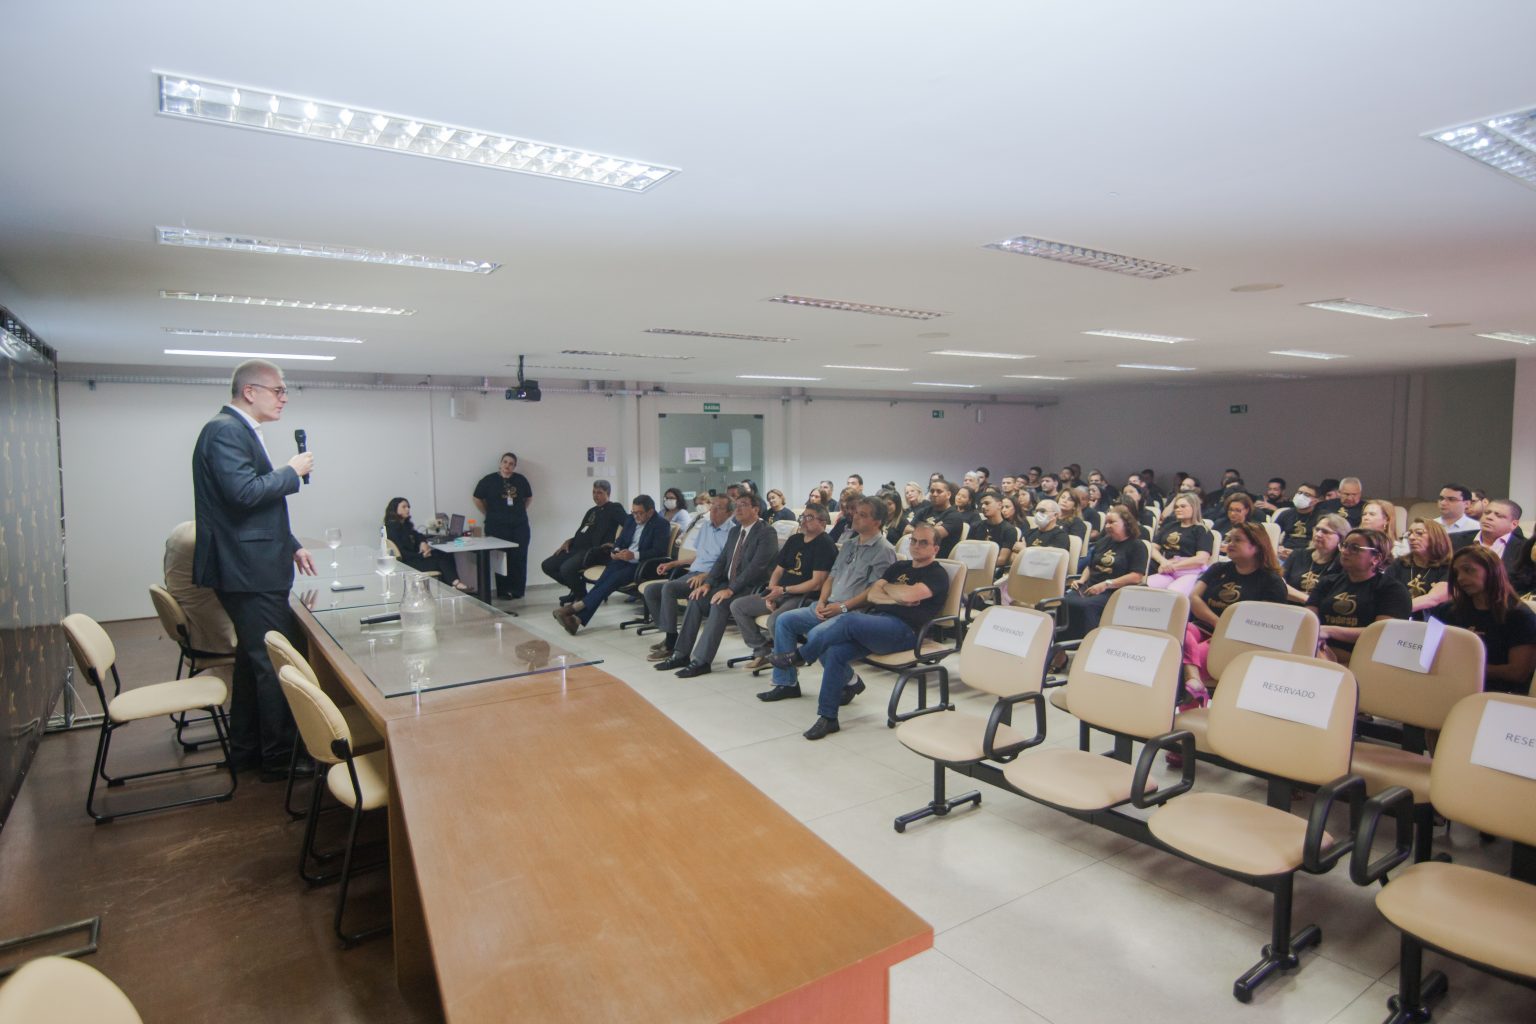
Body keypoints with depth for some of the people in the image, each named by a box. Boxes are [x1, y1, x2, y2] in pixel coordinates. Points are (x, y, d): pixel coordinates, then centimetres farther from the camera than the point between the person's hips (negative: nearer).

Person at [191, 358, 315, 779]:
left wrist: (292, 545, 19)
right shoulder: (224, 430, -14)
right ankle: (280, 756, 7)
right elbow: (244, 493, -26)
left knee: (255, 660, 18)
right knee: (278, 663, -4)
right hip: (248, 570, -11)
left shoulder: (241, 431, 18)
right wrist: (292, 472, -12)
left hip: (252, 567, 11)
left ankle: (245, 751, 30)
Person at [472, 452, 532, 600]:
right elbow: (477, 499, 7)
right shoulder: (489, 480, -1)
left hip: (519, 526, 3)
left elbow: (529, 498, 21)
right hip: (497, 527, -3)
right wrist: (489, 514, 4)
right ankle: (504, 591, 7)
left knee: (519, 559, 0)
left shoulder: (521, 480, 7)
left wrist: (520, 512, 12)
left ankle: (517, 590, 10)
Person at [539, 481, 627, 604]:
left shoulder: (614, 508, 1)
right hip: (577, 548, 9)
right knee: (547, 565, -2)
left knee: (567, 568, -31)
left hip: (595, 551, -9)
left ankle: (581, 596, -5)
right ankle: (576, 589, 12)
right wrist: (569, 541, 11)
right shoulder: (591, 511, 26)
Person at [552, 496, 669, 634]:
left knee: (613, 579, -29)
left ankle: (577, 606, -31)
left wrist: (635, 555, -25)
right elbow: (620, 540, 21)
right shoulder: (631, 520, 14)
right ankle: (578, 617, -34)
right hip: (623, 560, 5)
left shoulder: (661, 525, -6)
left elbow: (659, 551, -15)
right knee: (605, 578, -24)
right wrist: (616, 550, -3)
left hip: (641, 565, -5)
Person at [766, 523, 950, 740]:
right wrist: (897, 598, -3)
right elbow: (871, 595, 15)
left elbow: (909, 594, -15)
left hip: (903, 630, -7)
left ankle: (800, 656, -8)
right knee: (834, 651, -20)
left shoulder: (938, 575, 4)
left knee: (847, 620, -31)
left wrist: (885, 587, 3)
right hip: (875, 619, 7)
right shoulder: (899, 567, 25)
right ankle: (827, 718, -6)